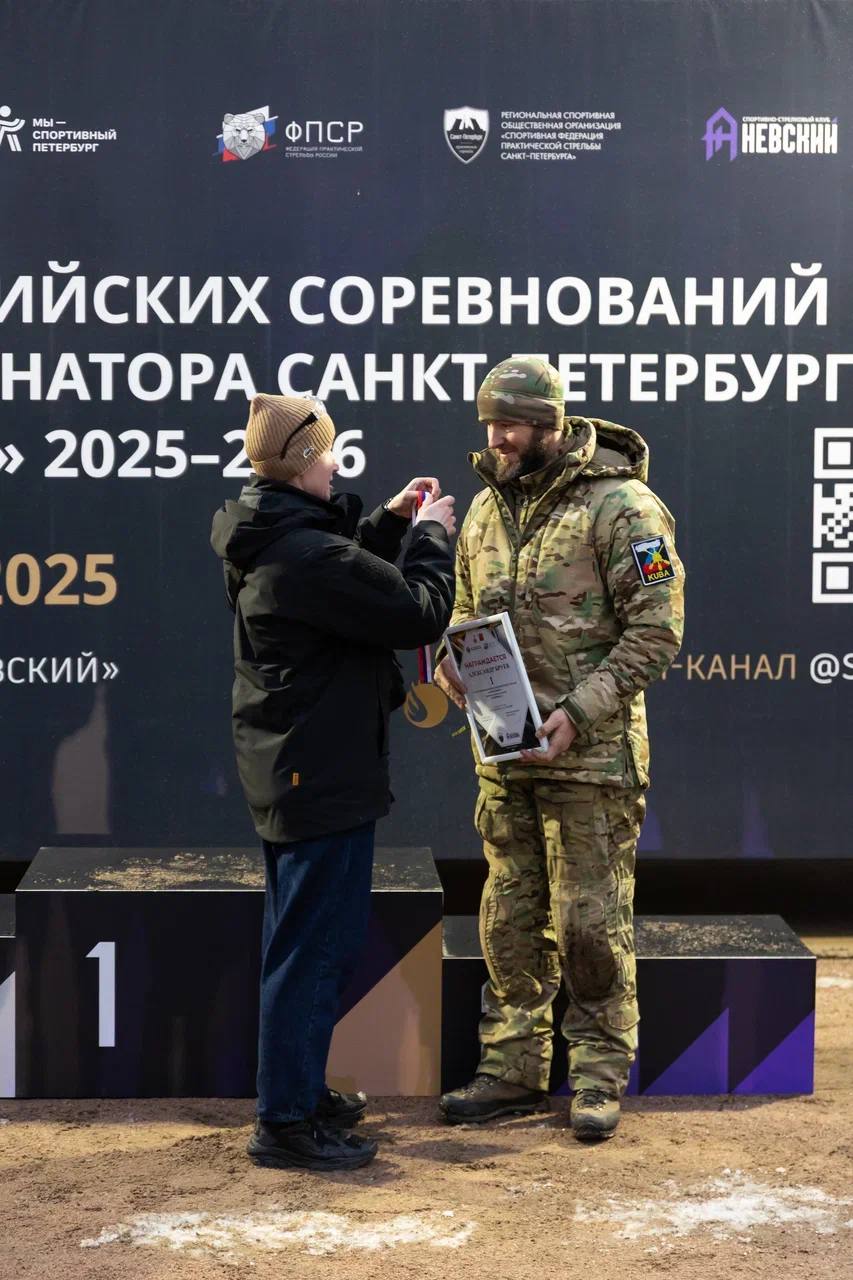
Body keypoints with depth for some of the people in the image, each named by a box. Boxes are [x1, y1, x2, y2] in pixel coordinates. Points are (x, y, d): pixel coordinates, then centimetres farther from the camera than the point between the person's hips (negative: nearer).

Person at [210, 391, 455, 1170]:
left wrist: (392, 522, 13)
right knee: (318, 945, -3)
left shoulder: (271, 543, 7)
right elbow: (421, 611, -20)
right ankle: (286, 1123, 3)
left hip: (286, 771, 11)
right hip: (324, 777, -11)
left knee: (301, 939, 20)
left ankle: (300, 1093, 32)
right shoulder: (307, 556, -25)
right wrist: (431, 535, -5)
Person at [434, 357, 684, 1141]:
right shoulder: (486, 511, 11)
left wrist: (578, 711, -19)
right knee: (511, 918, 12)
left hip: (590, 754, -6)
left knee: (591, 918, 0)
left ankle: (601, 1074, 12)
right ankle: (513, 1069, 23)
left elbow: (657, 630, -14)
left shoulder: (620, 507, -11)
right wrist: (454, 658, 0)